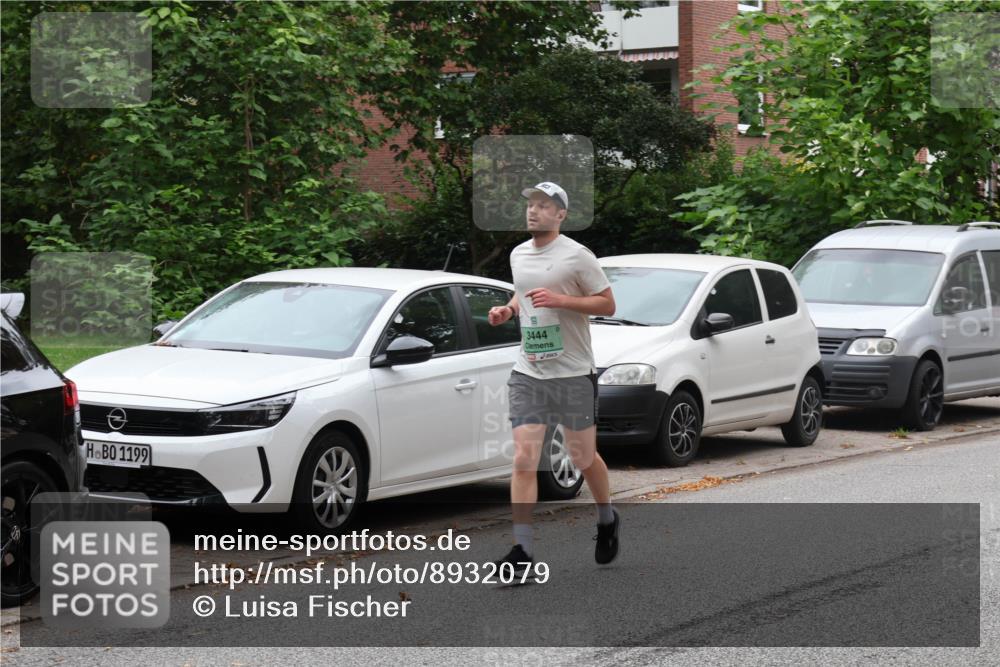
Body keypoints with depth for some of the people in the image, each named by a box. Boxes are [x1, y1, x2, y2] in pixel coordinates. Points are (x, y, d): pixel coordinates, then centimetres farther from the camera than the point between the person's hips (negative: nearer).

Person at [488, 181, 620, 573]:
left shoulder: (577, 256, -9)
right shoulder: (518, 255, 10)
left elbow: (607, 304, -8)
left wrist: (559, 299, -20)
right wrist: (508, 310, 6)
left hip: (574, 374, -4)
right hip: (527, 374, 4)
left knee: (583, 458, 8)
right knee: (523, 459, -7)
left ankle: (607, 520, 36)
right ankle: (523, 550, -8)